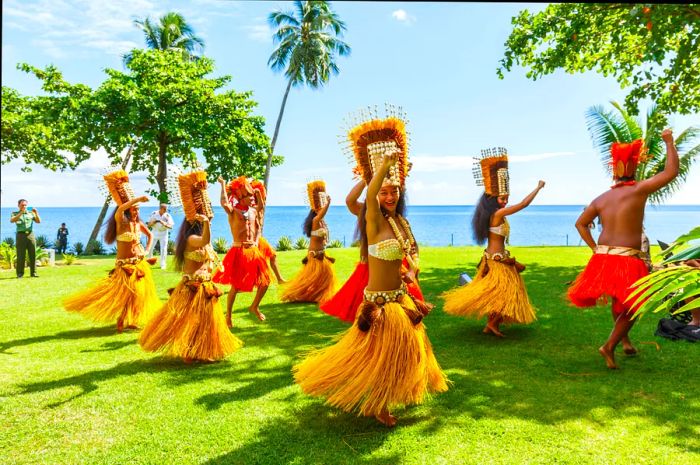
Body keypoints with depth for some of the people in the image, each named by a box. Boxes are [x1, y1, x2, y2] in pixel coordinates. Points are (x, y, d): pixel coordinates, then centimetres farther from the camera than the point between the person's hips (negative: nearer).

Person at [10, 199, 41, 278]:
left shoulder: (31, 213, 16)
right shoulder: (15, 214, 12)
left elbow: (38, 221, 4)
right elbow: (12, 220, -10)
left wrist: (36, 213, -13)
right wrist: (21, 213, -20)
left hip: (30, 235, 2)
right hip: (21, 235, -2)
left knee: (33, 254, -2)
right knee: (21, 255, -3)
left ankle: (33, 272, 2)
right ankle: (20, 273, 2)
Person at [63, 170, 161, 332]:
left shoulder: (138, 223, 3)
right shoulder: (120, 221, -13)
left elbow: (150, 236, 19)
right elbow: (120, 208, -36)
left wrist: (146, 251, 5)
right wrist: (137, 198, -40)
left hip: (139, 262, 6)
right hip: (124, 264, -6)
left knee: (138, 292, 11)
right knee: (124, 293, -8)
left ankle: (129, 321, 27)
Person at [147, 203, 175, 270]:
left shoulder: (167, 216, -11)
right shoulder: (154, 214, -7)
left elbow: (171, 226, -15)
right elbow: (149, 225, -6)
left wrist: (164, 224, -33)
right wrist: (154, 222, -25)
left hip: (163, 234, -1)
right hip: (154, 233, 1)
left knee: (163, 249, -5)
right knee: (150, 248, 7)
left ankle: (162, 264, 6)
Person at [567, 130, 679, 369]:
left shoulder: (600, 199, 7)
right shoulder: (638, 190, -10)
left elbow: (580, 223, 13)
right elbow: (671, 171, -7)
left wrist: (594, 248, 15)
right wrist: (669, 141, 5)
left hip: (602, 257, 6)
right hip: (628, 260, -6)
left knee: (618, 300, 25)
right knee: (631, 307, 8)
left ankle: (624, 339, 34)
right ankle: (609, 346, -2)